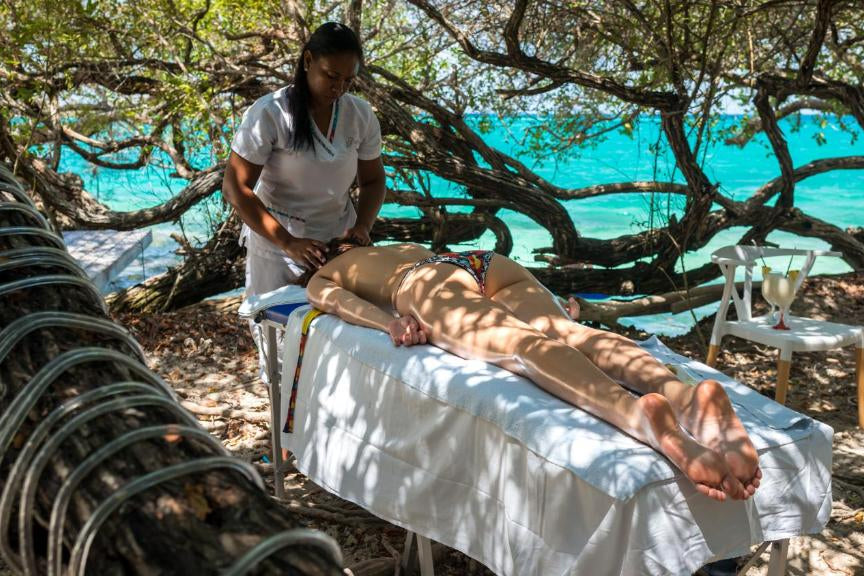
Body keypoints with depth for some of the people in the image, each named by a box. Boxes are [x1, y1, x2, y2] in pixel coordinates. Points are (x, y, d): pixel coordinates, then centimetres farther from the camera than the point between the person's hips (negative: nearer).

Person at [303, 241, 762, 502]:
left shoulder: (319, 278, 32)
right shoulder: (406, 246, 49)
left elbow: (341, 301, 9)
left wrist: (391, 321, -6)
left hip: (430, 281, -5)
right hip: (490, 262, 5)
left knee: (524, 346, -31)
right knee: (566, 333, -22)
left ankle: (641, 415, -60)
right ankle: (687, 394, -52)